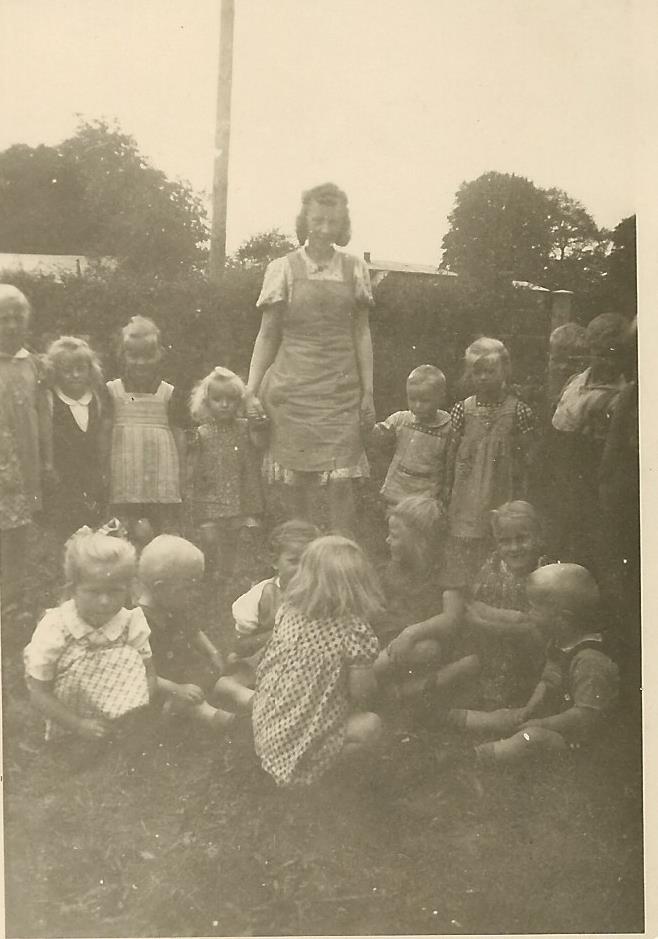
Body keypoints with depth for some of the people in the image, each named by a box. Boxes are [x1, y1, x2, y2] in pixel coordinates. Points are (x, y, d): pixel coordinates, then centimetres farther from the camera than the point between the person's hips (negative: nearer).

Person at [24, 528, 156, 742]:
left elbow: (148, 675, -1)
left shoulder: (131, 624, -10)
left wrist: (136, 714, -19)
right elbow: (38, 693, -11)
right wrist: (80, 725, -19)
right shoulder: (53, 630, -16)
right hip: (68, 734, -3)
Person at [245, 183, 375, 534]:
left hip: (342, 388, 1)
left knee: (341, 481, -5)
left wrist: (368, 390, 5)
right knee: (300, 482, 3)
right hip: (295, 387, -1)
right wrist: (252, 389, -1)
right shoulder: (283, 269, 1)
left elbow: (361, 334, 9)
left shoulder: (354, 269, 6)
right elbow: (267, 334, 4)